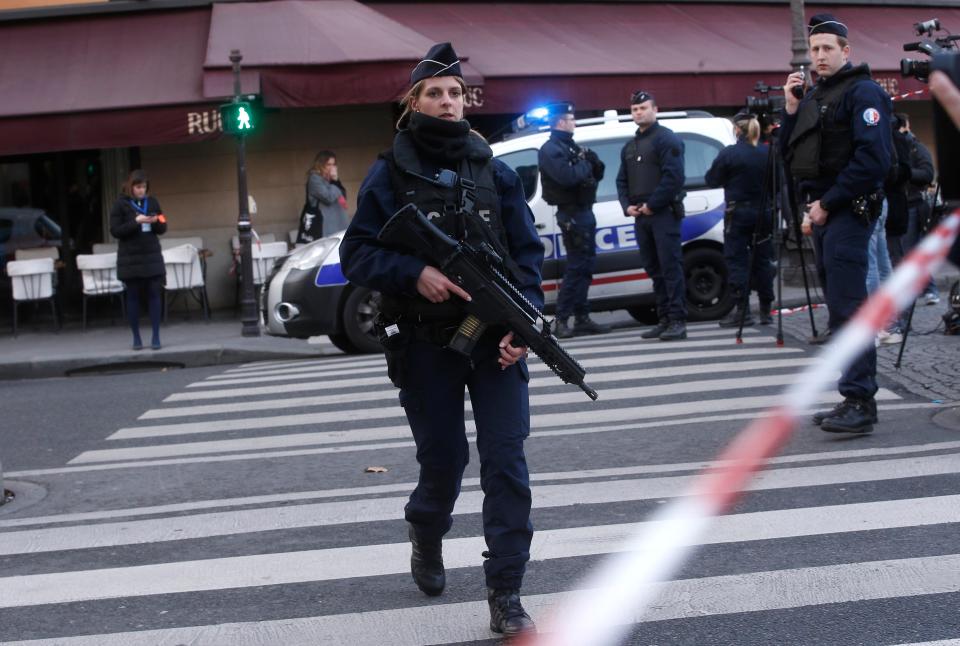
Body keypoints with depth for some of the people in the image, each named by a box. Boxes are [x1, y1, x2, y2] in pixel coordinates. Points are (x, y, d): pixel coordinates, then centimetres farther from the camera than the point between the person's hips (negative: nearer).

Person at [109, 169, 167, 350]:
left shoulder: (152, 202, 8)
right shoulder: (120, 205, -1)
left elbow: (162, 229, 11)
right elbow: (115, 231, -8)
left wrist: (155, 222, -11)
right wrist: (136, 222, -19)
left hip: (152, 256, 2)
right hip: (130, 259, -2)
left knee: (154, 295, -2)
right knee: (133, 297, 3)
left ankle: (156, 337, 1)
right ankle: (136, 338, 9)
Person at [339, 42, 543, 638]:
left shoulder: (494, 171, 5)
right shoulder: (390, 174, -1)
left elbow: (527, 251, 4)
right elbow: (357, 255, -4)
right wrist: (415, 273, -21)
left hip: (495, 341, 1)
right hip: (426, 344, -1)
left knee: (507, 465, -7)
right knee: (443, 461, 11)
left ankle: (506, 598, -1)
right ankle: (426, 540, 44)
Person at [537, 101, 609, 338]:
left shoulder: (572, 147, 19)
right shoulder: (550, 150, -11)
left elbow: (597, 174, 17)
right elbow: (567, 176, -28)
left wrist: (593, 162, -4)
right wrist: (585, 165, -10)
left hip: (584, 212, 9)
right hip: (572, 214, -9)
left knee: (585, 265, 11)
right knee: (577, 267, -10)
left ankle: (582, 318, 16)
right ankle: (561, 321, -7)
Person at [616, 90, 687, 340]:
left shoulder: (666, 139, -4)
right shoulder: (629, 147, 21)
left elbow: (673, 176, -15)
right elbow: (622, 181, 21)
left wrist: (652, 204, -17)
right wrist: (627, 206, 3)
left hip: (663, 213, -8)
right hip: (640, 216, 8)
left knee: (670, 266, -11)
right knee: (653, 269, 9)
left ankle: (678, 321, -13)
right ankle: (664, 320, 13)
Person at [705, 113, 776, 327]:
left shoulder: (729, 154, -12)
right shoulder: (768, 153, 2)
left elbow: (712, 180, -3)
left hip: (739, 213, -5)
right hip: (764, 211, 5)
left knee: (736, 260, 0)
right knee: (762, 259, 11)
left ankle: (742, 310, -4)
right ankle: (766, 310, 14)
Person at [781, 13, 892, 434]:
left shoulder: (862, 92, -8)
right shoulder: (814, 96, 19)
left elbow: (873, 159, -18)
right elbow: (791, 154, 18)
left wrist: (828, 203, -16)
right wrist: (790, 108, 5)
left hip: (847, 210, -9)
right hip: (822, 211, 9)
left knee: (847, 306, -14)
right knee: (839, 306, 9)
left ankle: (860, 402, -16)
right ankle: (854, 398, 14)